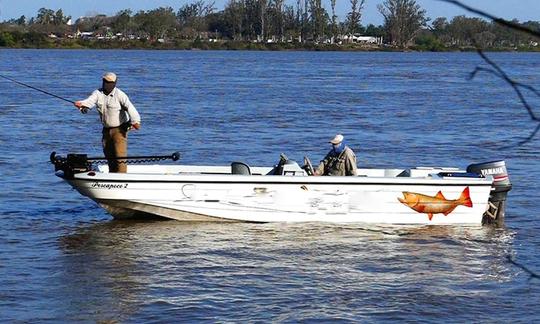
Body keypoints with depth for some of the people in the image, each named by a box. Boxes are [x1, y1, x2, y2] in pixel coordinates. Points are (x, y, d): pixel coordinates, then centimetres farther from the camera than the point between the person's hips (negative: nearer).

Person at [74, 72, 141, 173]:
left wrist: (135, 120, -44)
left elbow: (129, 107, -27)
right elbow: (89, 101, -17)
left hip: (119, 129, -6)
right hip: (106, 130, 6)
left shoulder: (120, 95, -13)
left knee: (120, 156, -13)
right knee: (109, 156, 13)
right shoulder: (98, 93, 1)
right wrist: (81, 104, -41)